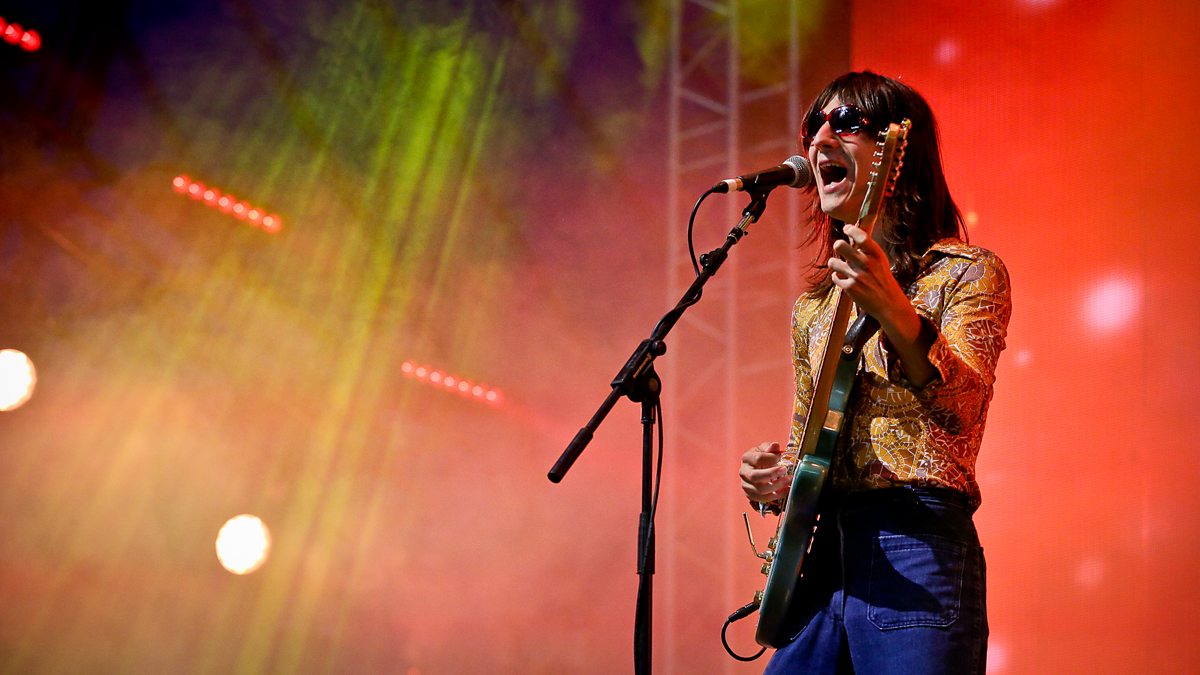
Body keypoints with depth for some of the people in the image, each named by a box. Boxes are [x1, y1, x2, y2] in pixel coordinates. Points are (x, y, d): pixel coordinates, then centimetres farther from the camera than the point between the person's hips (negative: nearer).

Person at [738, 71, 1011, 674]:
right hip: (819, 559, 6)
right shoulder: (813, 305, 16)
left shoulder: (968, 274, -2)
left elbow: (960, 409, -20)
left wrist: (892, 311, -37)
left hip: (916, 558, -6)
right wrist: (776, 478, 0)